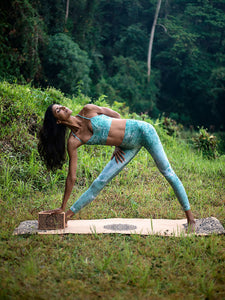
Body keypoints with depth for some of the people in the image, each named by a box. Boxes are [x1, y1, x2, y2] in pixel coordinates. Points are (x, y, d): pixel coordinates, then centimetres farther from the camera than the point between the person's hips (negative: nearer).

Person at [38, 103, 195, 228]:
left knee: (167, 172, -3)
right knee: (101, 181, -4)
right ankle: (69, 214, 7)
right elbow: (72, 177, -8)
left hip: (141, 130, -2)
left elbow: (116, 116, 1)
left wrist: (117, 145, -3)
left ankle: (189, 213, 7)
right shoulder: (73, 141, -10)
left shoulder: (88, 110, -15)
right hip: (129, 146, 2)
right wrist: (63, 207, -8)